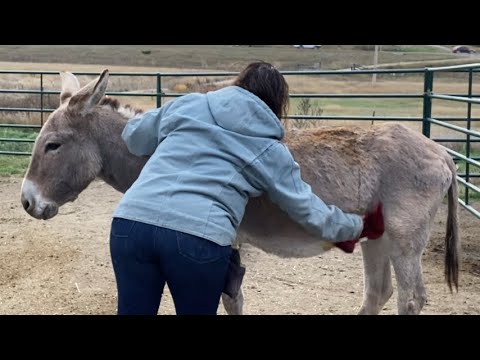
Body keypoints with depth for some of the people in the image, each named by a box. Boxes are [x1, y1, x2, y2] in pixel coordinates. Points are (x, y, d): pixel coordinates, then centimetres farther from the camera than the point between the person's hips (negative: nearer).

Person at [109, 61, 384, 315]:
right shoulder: (270, 150, 12)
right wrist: (359, 227, 36)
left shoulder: (187, 104, 18)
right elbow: (308, 210, 19)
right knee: (198, 310, 20)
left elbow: (133, 136, 31)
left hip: (131, 219, 3)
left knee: (133, 310, 15)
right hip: (200, 237, -2)